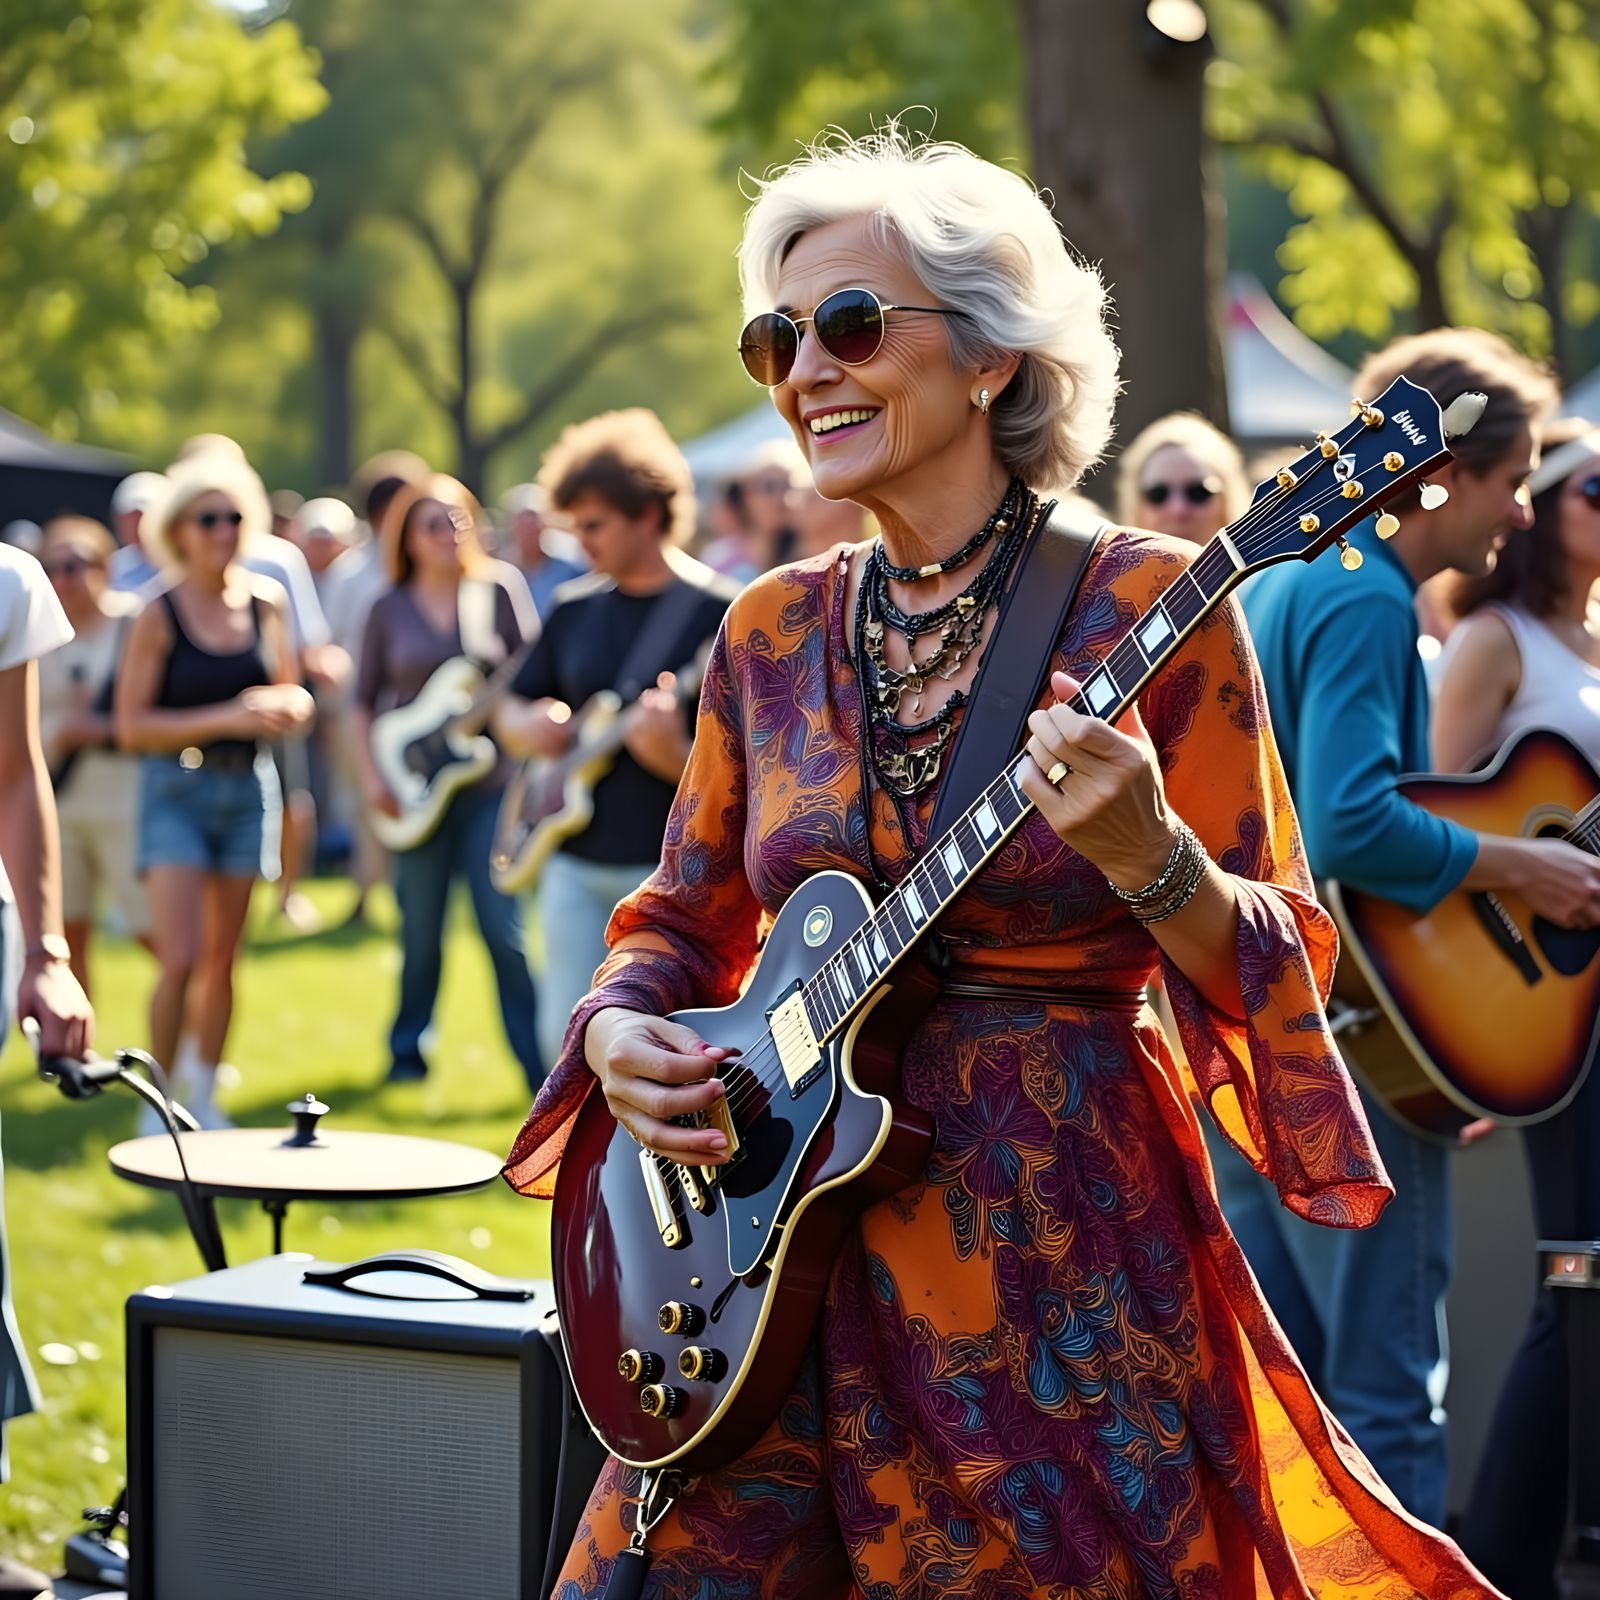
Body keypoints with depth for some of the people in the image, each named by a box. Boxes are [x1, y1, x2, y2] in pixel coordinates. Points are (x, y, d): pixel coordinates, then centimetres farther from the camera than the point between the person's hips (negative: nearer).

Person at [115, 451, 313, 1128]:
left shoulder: (267, 602, 3)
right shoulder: (160, 615, -9)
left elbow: (293, 697, 13)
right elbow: (131, 725, -12)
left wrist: (281, 705, -11)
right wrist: (225, 718, -20)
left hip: (248, 787, 4)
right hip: (177, 790, -4)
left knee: (223, 959, 10)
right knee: (181, 958, -13)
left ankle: (202, 1094, 24)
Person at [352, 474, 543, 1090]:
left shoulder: (497, 590, 3)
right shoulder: (390, 611, 6)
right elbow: (365, 698, 10)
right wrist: (372, 775, 0)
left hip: (491, 783, -1)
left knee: (506, 930, -7)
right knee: (421, 934, 8)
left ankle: (538, 1060, -2)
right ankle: (408, 1051, 25)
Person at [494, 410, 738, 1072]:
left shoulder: (716, 613, -6)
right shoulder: (574, 611, 11)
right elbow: (514, 708, 21)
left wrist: (676, 758, -29)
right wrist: (527, 727, -2)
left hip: (673, 868, -6)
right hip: (576, 864, 6)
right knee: (570, 1038, 5)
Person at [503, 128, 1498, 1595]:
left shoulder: (1144, 606, -7)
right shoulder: (774, 633, 7)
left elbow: (1275, 966, -7)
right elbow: (684, 918, 18)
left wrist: (1141, 853, -26)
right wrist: (621, 1033, -3)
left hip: (1062, 1245, -4)